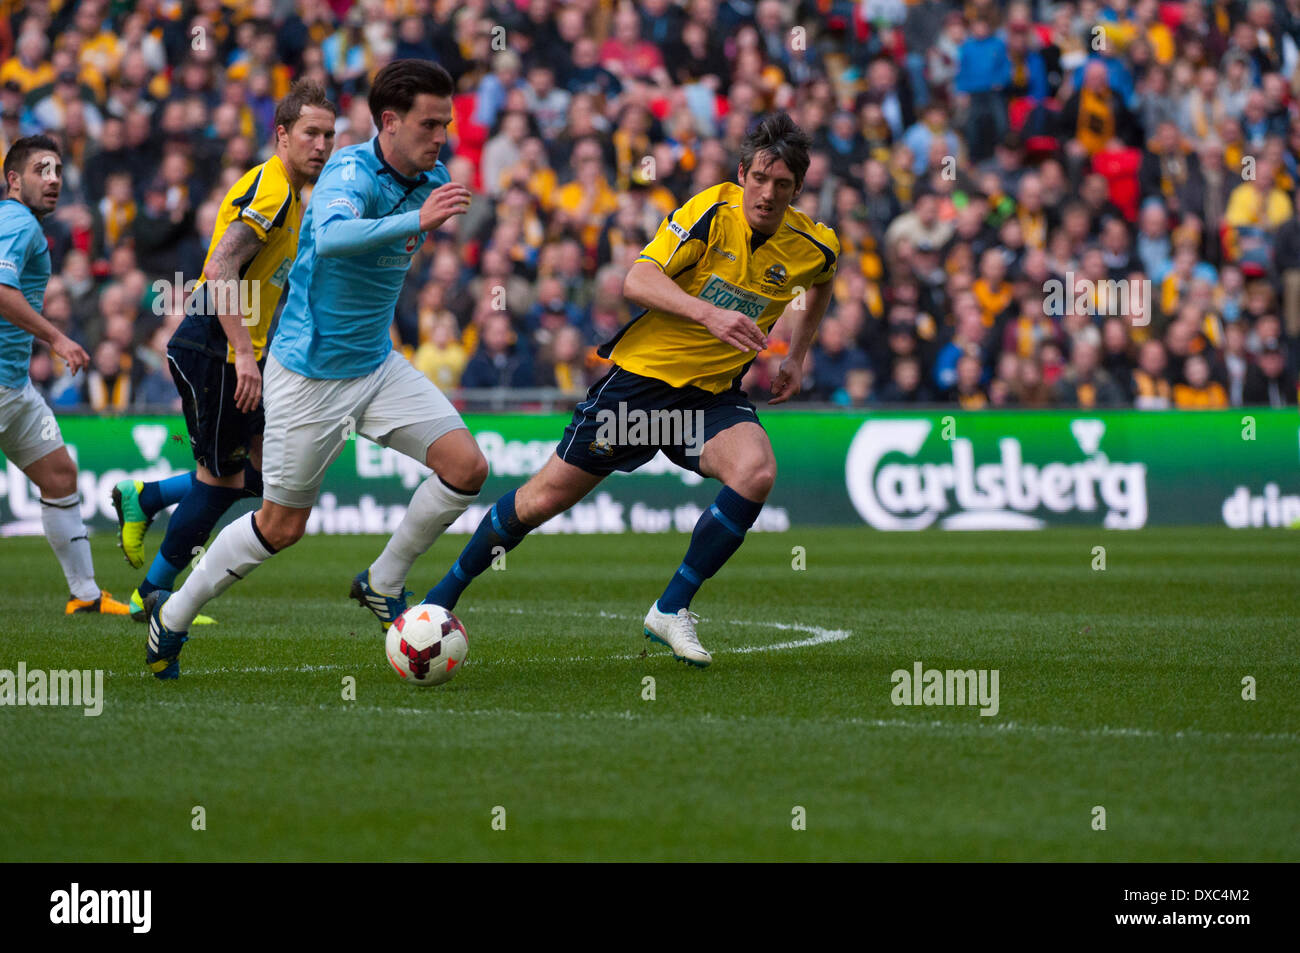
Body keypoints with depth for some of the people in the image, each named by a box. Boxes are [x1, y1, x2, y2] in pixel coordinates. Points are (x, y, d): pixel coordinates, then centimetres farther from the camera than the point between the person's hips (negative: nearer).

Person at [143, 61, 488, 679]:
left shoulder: (430, 180, 1)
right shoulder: (350, 172, -22)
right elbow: (331, 235, -46)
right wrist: (415, 220, -55)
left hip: (376, 365, 7)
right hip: (310, 373, -7)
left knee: (466, 467, -10)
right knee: (282, 526, 3)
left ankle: (383, 586, 9)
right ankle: (173, 615, 24)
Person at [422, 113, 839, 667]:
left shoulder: (814, 247, -6)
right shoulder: (712, 211, -18)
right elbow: (637, 280, -28)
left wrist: (796, 358, 15)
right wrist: (708, 314, -42)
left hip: (713, 393, 2)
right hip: (641, 372, -2)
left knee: (755, 472, -29)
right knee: (543, 499, 2)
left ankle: (671, 610, -14)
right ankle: (443, 596, 25)